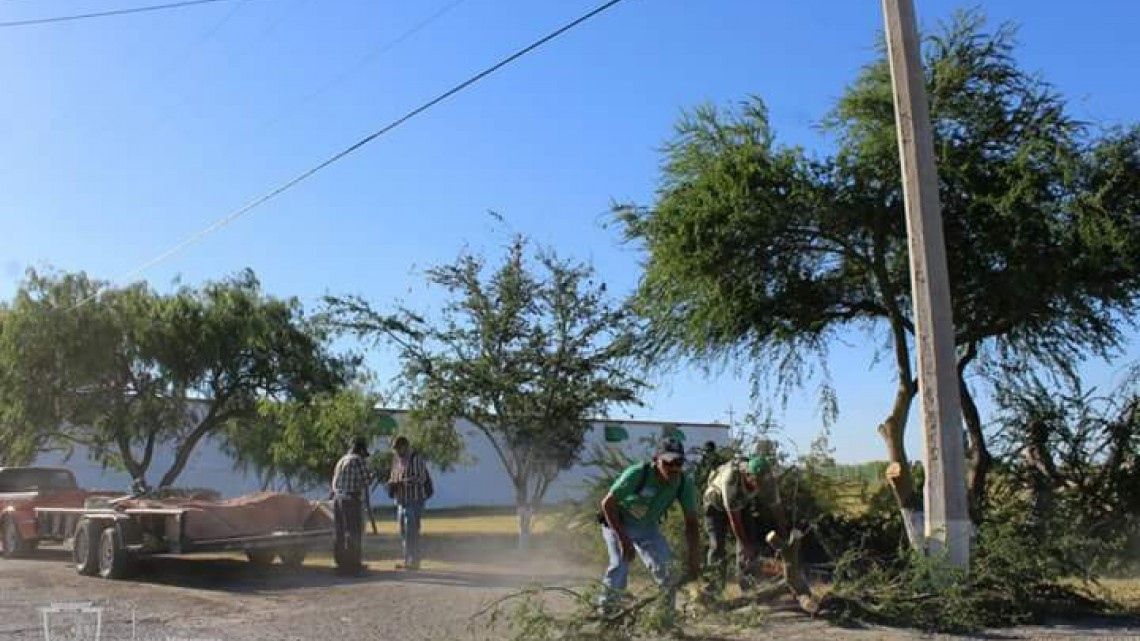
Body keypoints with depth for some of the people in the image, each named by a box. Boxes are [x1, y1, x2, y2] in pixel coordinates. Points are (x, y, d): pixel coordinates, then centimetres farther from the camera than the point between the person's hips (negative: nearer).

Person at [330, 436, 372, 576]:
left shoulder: (341, 460, 16)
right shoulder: (359, 460, -7)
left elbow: (334, 482, 14)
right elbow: (364, 482, -9)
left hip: (337, 499, 8)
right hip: (352, 501, -8)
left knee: (340, 533, 12)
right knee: (354, 533, -3)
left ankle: (341, 564, 18)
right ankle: (353, 565, -3)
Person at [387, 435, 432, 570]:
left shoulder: (417, 459, -10)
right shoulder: (397, 461, 13)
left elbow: (421, 478, -20)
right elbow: (392, 478, 20)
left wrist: (402, 482, -26)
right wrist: (391, 484, -4)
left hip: (414, 501, -8)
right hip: (401, 502, 8)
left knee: (411, 532, -9)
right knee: (404, 532, 10)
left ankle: (413, 562, -4)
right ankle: (409, 561, 19)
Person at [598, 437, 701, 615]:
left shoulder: (685, 483, -23)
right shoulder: (637, 474, -35)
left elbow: (691, 522, -14)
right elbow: (608, 503, -27)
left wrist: (694, 560, -20)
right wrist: (623, 539, -27)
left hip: (648, 526, 4)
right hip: (618, 523, -4)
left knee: (664, 565, -10)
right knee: (620, 564, -20)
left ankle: (669, 611, 12)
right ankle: (605, 610, -1)